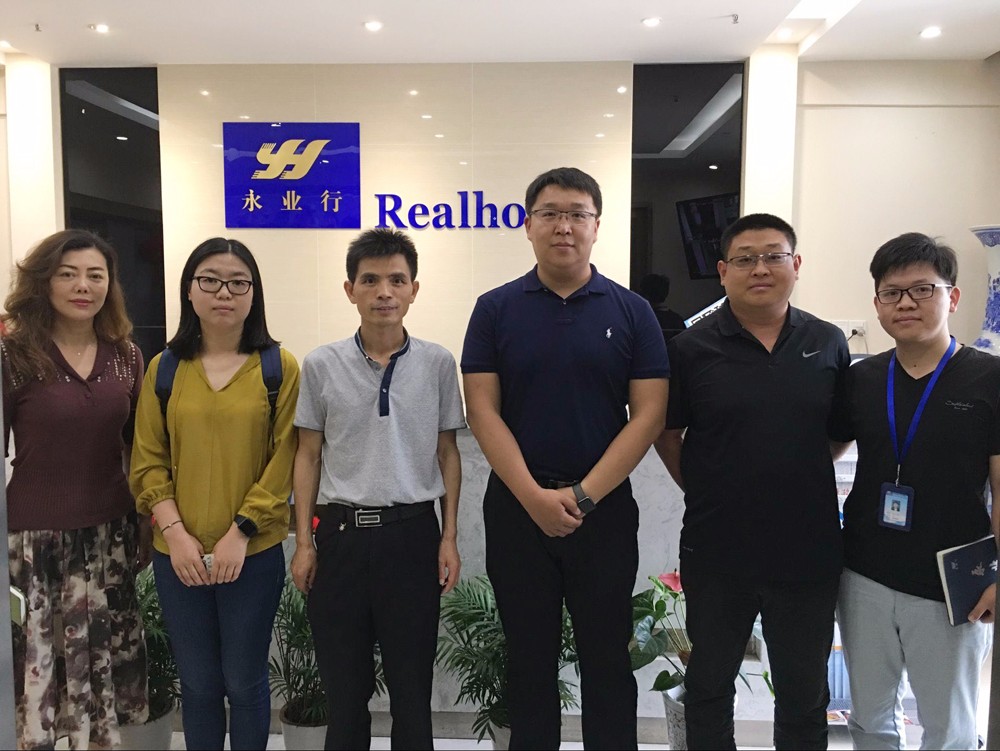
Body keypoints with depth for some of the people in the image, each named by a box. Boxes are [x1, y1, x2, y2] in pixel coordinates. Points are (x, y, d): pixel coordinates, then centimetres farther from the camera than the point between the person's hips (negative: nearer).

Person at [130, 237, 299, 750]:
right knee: (197, 684, 14)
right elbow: (148, 461, 3)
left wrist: (240, 531, -13)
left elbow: (284, 459, -6)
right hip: (178, 554, 2)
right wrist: (176, 534, -9)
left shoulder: (279, 367, -2)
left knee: (245, 683, 10)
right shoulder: (164, 368, 5)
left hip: (253, 553, -2)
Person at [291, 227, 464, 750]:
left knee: (411, 682, 11)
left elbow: (447, 453, 5)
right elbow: (308, 456, 5)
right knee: (343, 682, 13)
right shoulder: (321, 365, 0)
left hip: (413, 531, 0)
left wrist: (449, 536, 1)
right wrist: (303, 541, 2)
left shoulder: (438, 363, -1)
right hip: (341, 531, 1)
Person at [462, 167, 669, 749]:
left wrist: (582, 495, -12)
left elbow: (648, 415, -5)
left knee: (607, 661, 12)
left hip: (605, 509, 0)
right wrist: (535, 497, -13)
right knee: (530, 661, 14)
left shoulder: (632, 312, 0)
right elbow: (483, 412, -4)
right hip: (517, 509, 1)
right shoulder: (496, 310, 1)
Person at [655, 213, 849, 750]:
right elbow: (667, 435, 1)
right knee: (709, 683, 18)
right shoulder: (691, 348, -7)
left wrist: (801, 478, 2)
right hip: (716, 550, -1)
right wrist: (704, 492, -2)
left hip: (810, 550, 2)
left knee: (805, 692, 18)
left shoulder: (828, 343, 0)